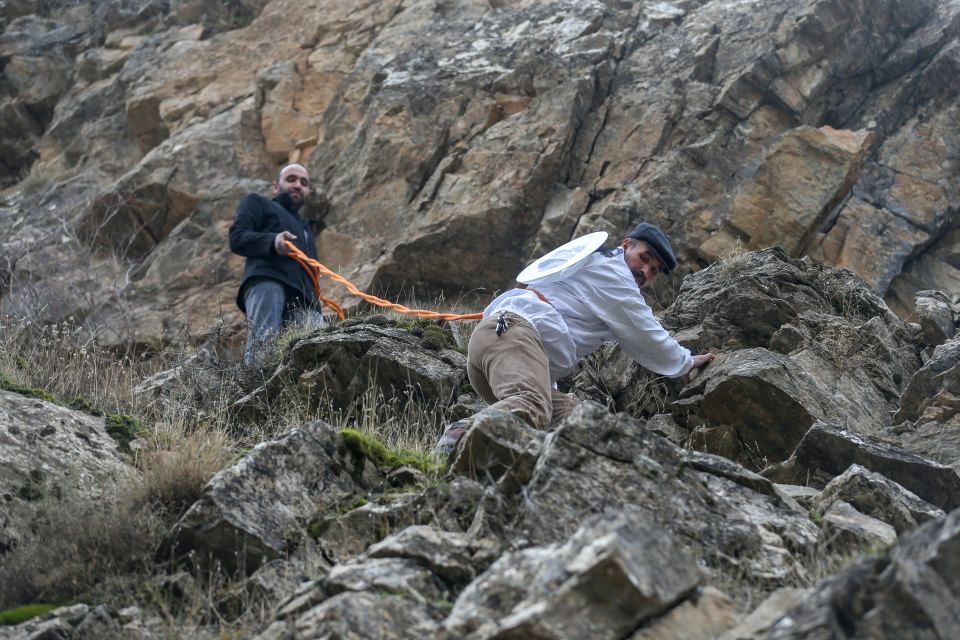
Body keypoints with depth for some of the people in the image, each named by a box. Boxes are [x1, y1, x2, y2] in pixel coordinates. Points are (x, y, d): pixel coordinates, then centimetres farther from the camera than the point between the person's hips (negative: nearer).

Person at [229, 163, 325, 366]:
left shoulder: (305, 229, 46)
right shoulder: (257, 203, 27)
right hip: (267, 280, -5)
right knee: (261, 342, -30)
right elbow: (237, 238, 7)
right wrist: (272, 241, -14)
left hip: (302, 295, 5)